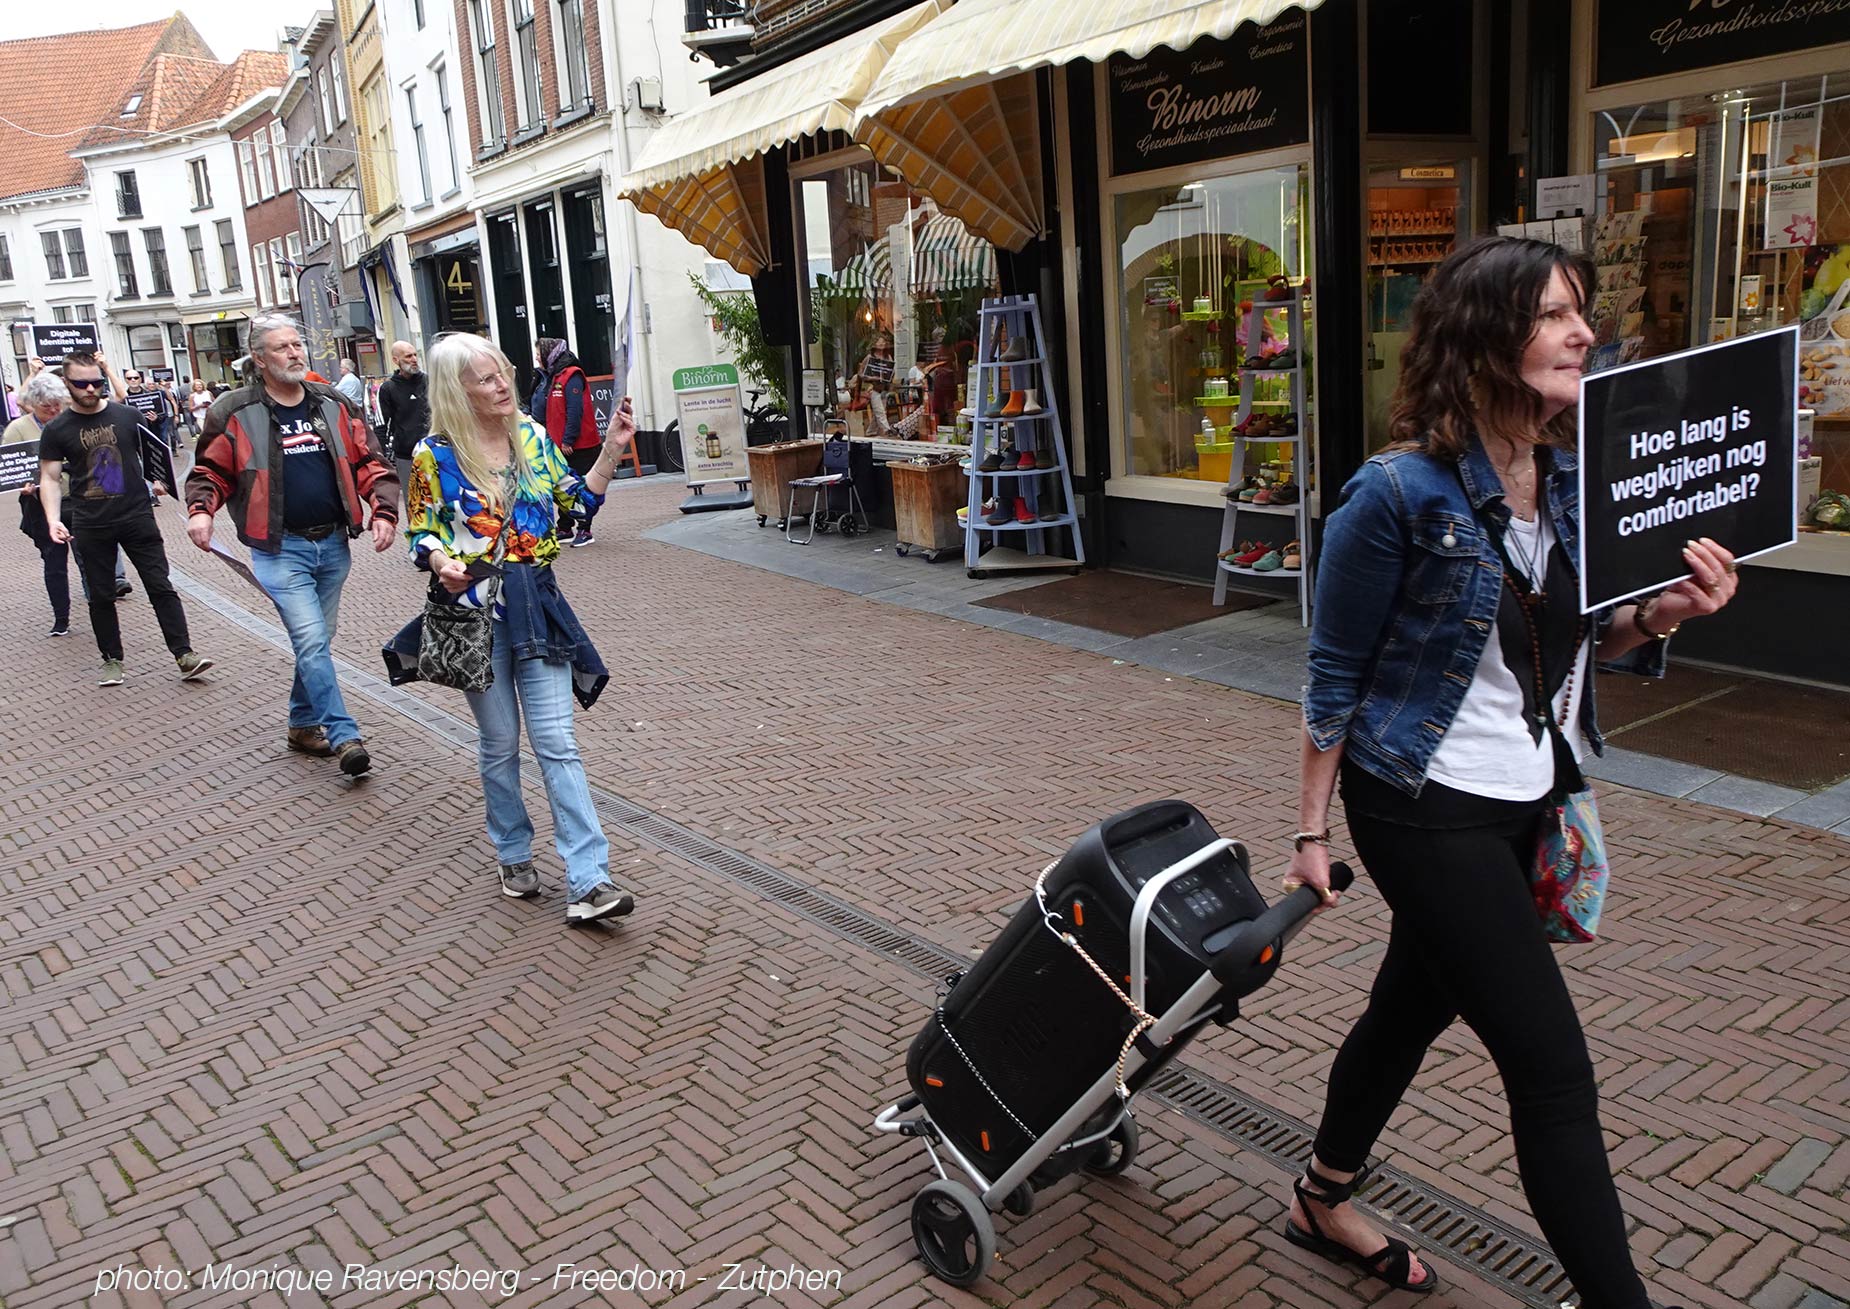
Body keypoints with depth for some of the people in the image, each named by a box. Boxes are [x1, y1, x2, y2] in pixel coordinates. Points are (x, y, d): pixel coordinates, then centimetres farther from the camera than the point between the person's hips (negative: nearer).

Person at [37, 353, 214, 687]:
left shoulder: (128, 416, 3)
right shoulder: (57, 430, 2)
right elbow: (49, 478, 3)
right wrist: (53, 519, -11)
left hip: (137, 516, 0)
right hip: (90, 526, 0)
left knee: (161, 587, -3)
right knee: (101, 596, 9)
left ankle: (184, 654, -2)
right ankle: (112, 660, 20)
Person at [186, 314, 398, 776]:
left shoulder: (333, 405, 7)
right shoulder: (236, 413, -4)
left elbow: (368, 463, 7)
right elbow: (210, 470, 4)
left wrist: (384, 510, -7)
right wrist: (200, 509, -14)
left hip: (333, 544, 5)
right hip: (280, 549, -4)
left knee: (317, 641, 15)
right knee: (312, 642, -12)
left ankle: (303, 725, 31)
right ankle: (344, 737, -10)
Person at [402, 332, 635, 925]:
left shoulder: (531, 436, 5)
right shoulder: (435, 454, -5)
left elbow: (578, 498, 11)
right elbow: (420, 533, 0)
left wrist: (612, 447, 0)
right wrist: (441, 562, -21)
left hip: (536, 602, 2)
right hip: (474, 607, -2)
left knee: (556, 741, -4)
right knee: (500, 742, 9)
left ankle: (587, 883, -6)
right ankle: (513, 857, 31)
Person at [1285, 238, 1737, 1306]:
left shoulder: (1572, 479, 1)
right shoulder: (1401, 494, -19)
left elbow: (1589, 643, 11)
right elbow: (1337, 674, -11)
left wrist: (1659, 616, -11)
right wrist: (1314, 829, -7)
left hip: (1528, 800, 8)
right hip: (1427, 807, -7)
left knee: (1415, 1006, 22)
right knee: (1554, 1067, -4)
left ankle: (1327, 1204, 44)